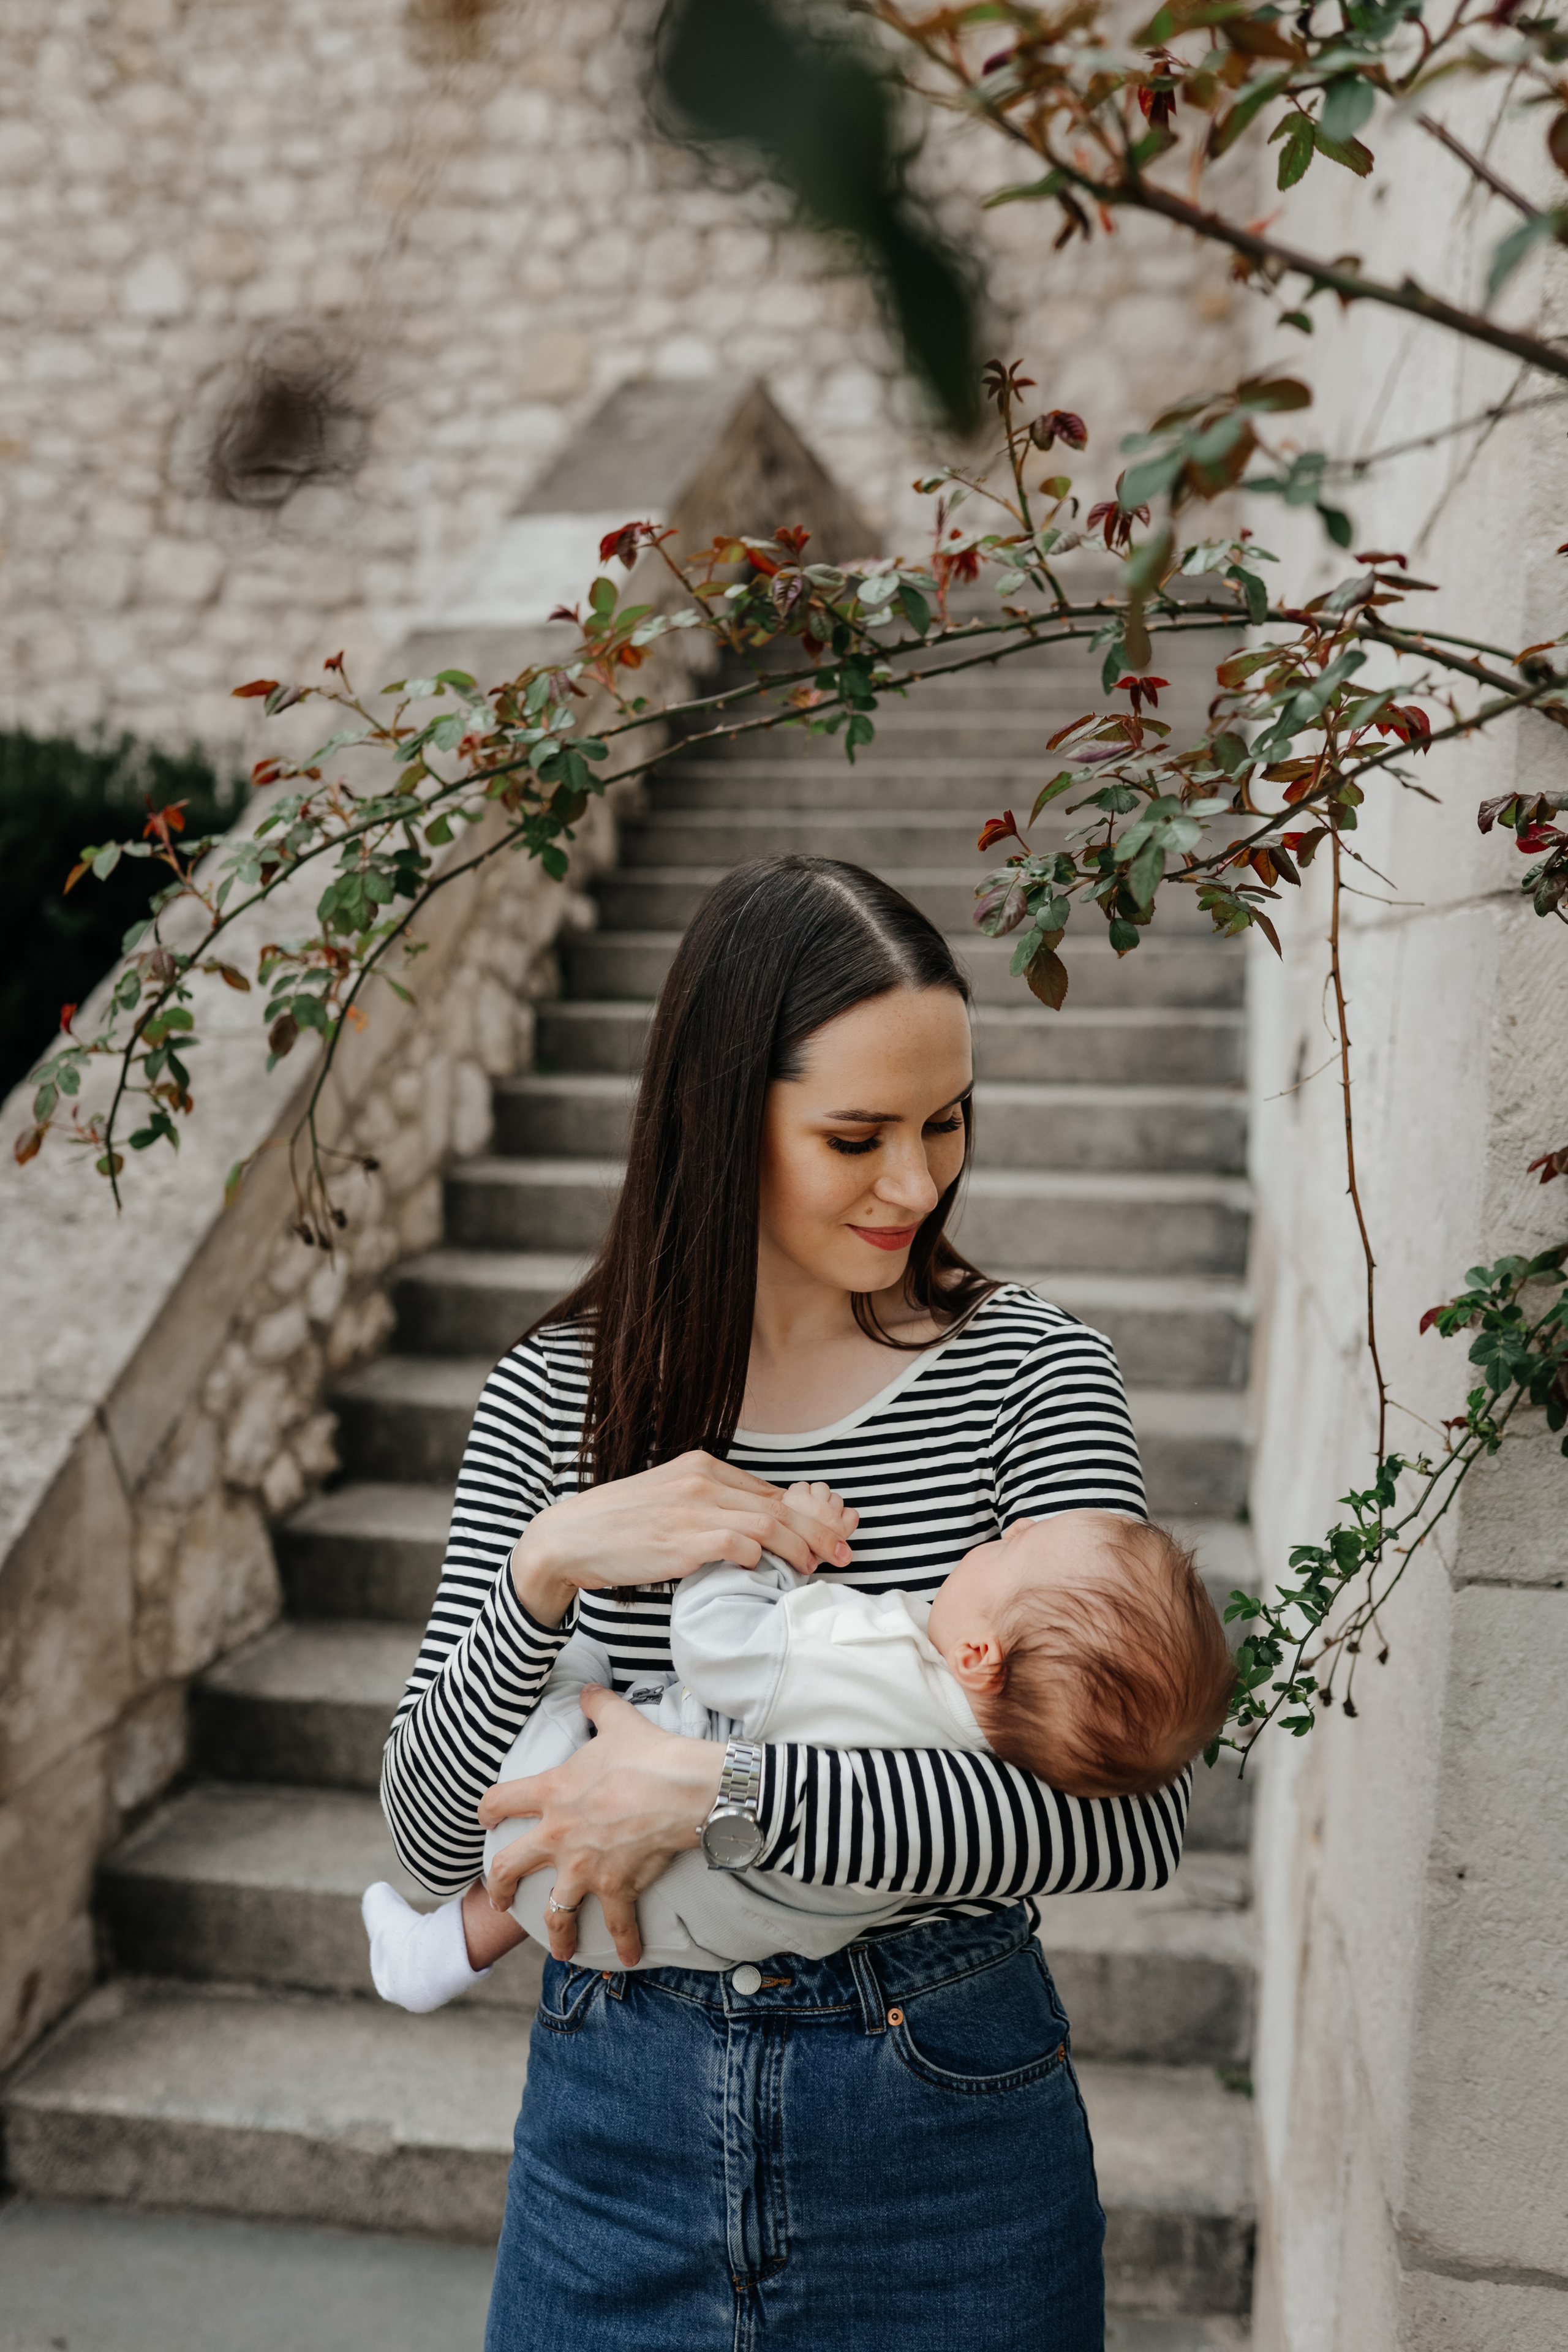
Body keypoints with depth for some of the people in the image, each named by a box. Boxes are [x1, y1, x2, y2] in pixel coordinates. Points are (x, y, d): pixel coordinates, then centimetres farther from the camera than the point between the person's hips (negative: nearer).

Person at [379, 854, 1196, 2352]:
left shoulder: (1022, 1369, -11)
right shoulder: (557, 1398, -6)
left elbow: (1135, 1815, -19)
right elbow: (433, 1839, -6)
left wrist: (720, 1798, -26)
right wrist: (549, 1567, -23)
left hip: (943, 2114, -1)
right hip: (617, 2113, 2)